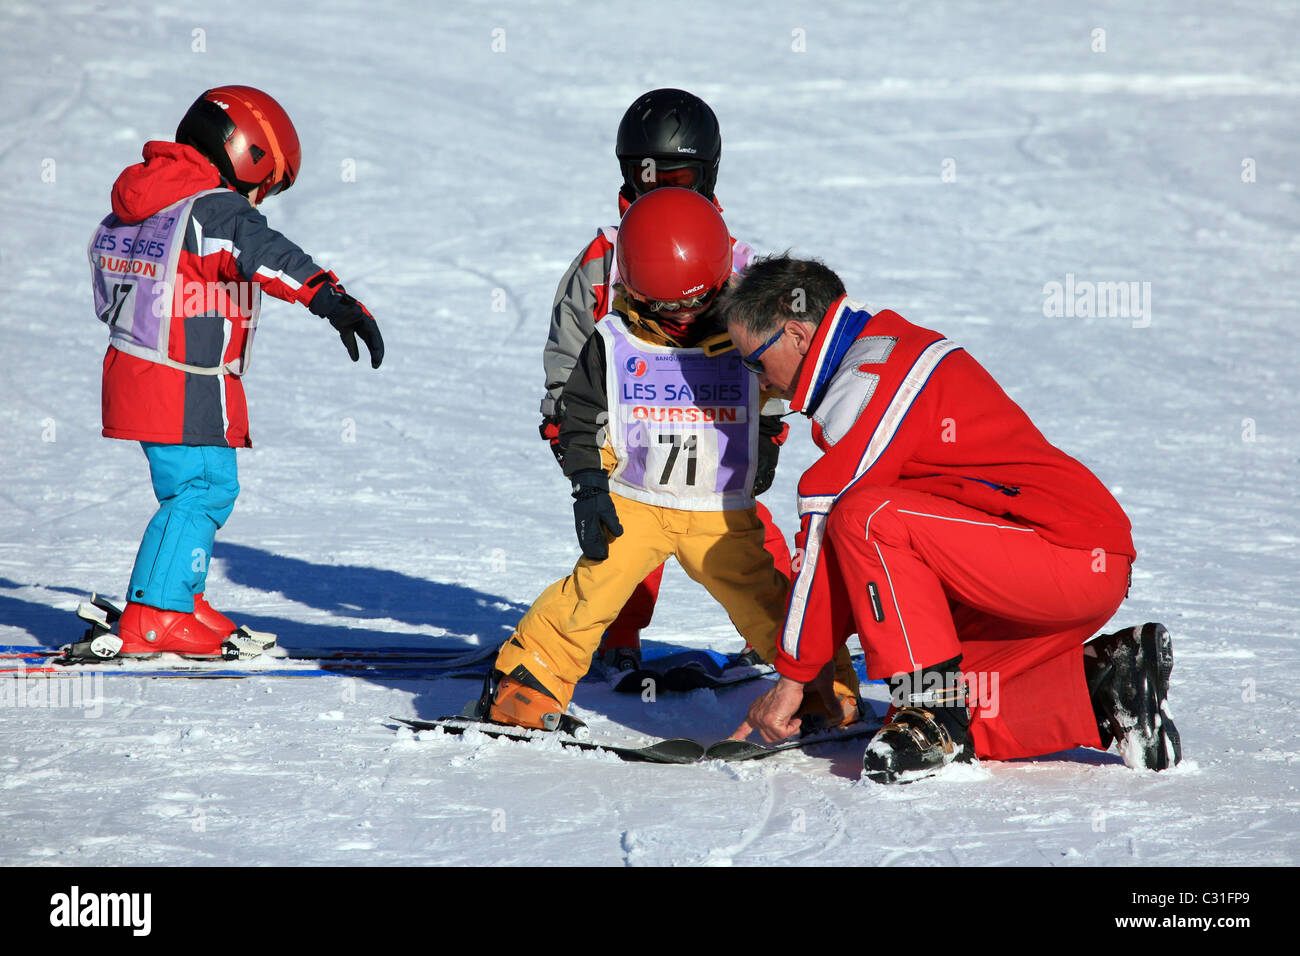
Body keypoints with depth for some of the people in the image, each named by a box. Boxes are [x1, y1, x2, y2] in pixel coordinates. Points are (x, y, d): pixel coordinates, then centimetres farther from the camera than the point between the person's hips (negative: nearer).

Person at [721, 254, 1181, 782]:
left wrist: (794, 673, -7)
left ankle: (934, 712, -17)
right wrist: (808, 663, 20)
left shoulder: (871, 381, -12)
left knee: (867, 519, -23)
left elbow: (832, 527, -13)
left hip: (1070, 558, -10)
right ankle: (1101, 686, 10)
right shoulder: (892, 352, 20)